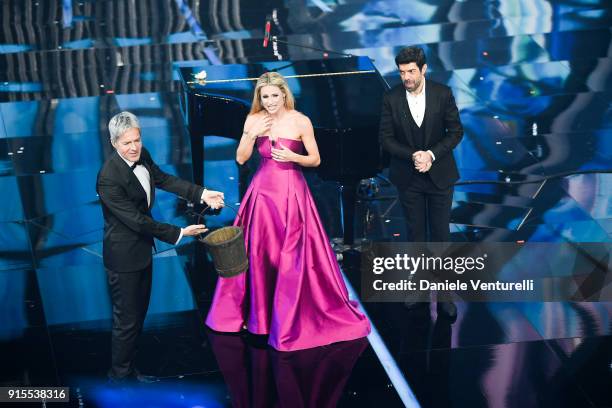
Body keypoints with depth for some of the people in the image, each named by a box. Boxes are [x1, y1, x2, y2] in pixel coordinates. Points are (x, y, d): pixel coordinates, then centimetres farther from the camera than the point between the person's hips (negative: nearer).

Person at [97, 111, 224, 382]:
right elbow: (137, 220, -26)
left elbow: (164, 179, 11)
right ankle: (119, 375, 25)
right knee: (126, 320, 5)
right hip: (124, 256, -9)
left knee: (139, 313, 21)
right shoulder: (109, 178, -29)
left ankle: (128, 369, 38)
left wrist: (201, 193, 2)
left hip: (142, 248, 9)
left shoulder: (142, 156, -5)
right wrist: (179, 234, -23)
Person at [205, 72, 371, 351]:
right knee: (259, 253, 8)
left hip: (292, 192, -2)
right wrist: (252, 134, -13)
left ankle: (293, 316, 18)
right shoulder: (253, 120, -1)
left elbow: (315, 160, -1)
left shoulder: (301, 121, -8)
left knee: (293, 256, 1)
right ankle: (260, 312, 26)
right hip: (263, 191, 3)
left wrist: (293, 157, -19)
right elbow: (241, 159, 1)